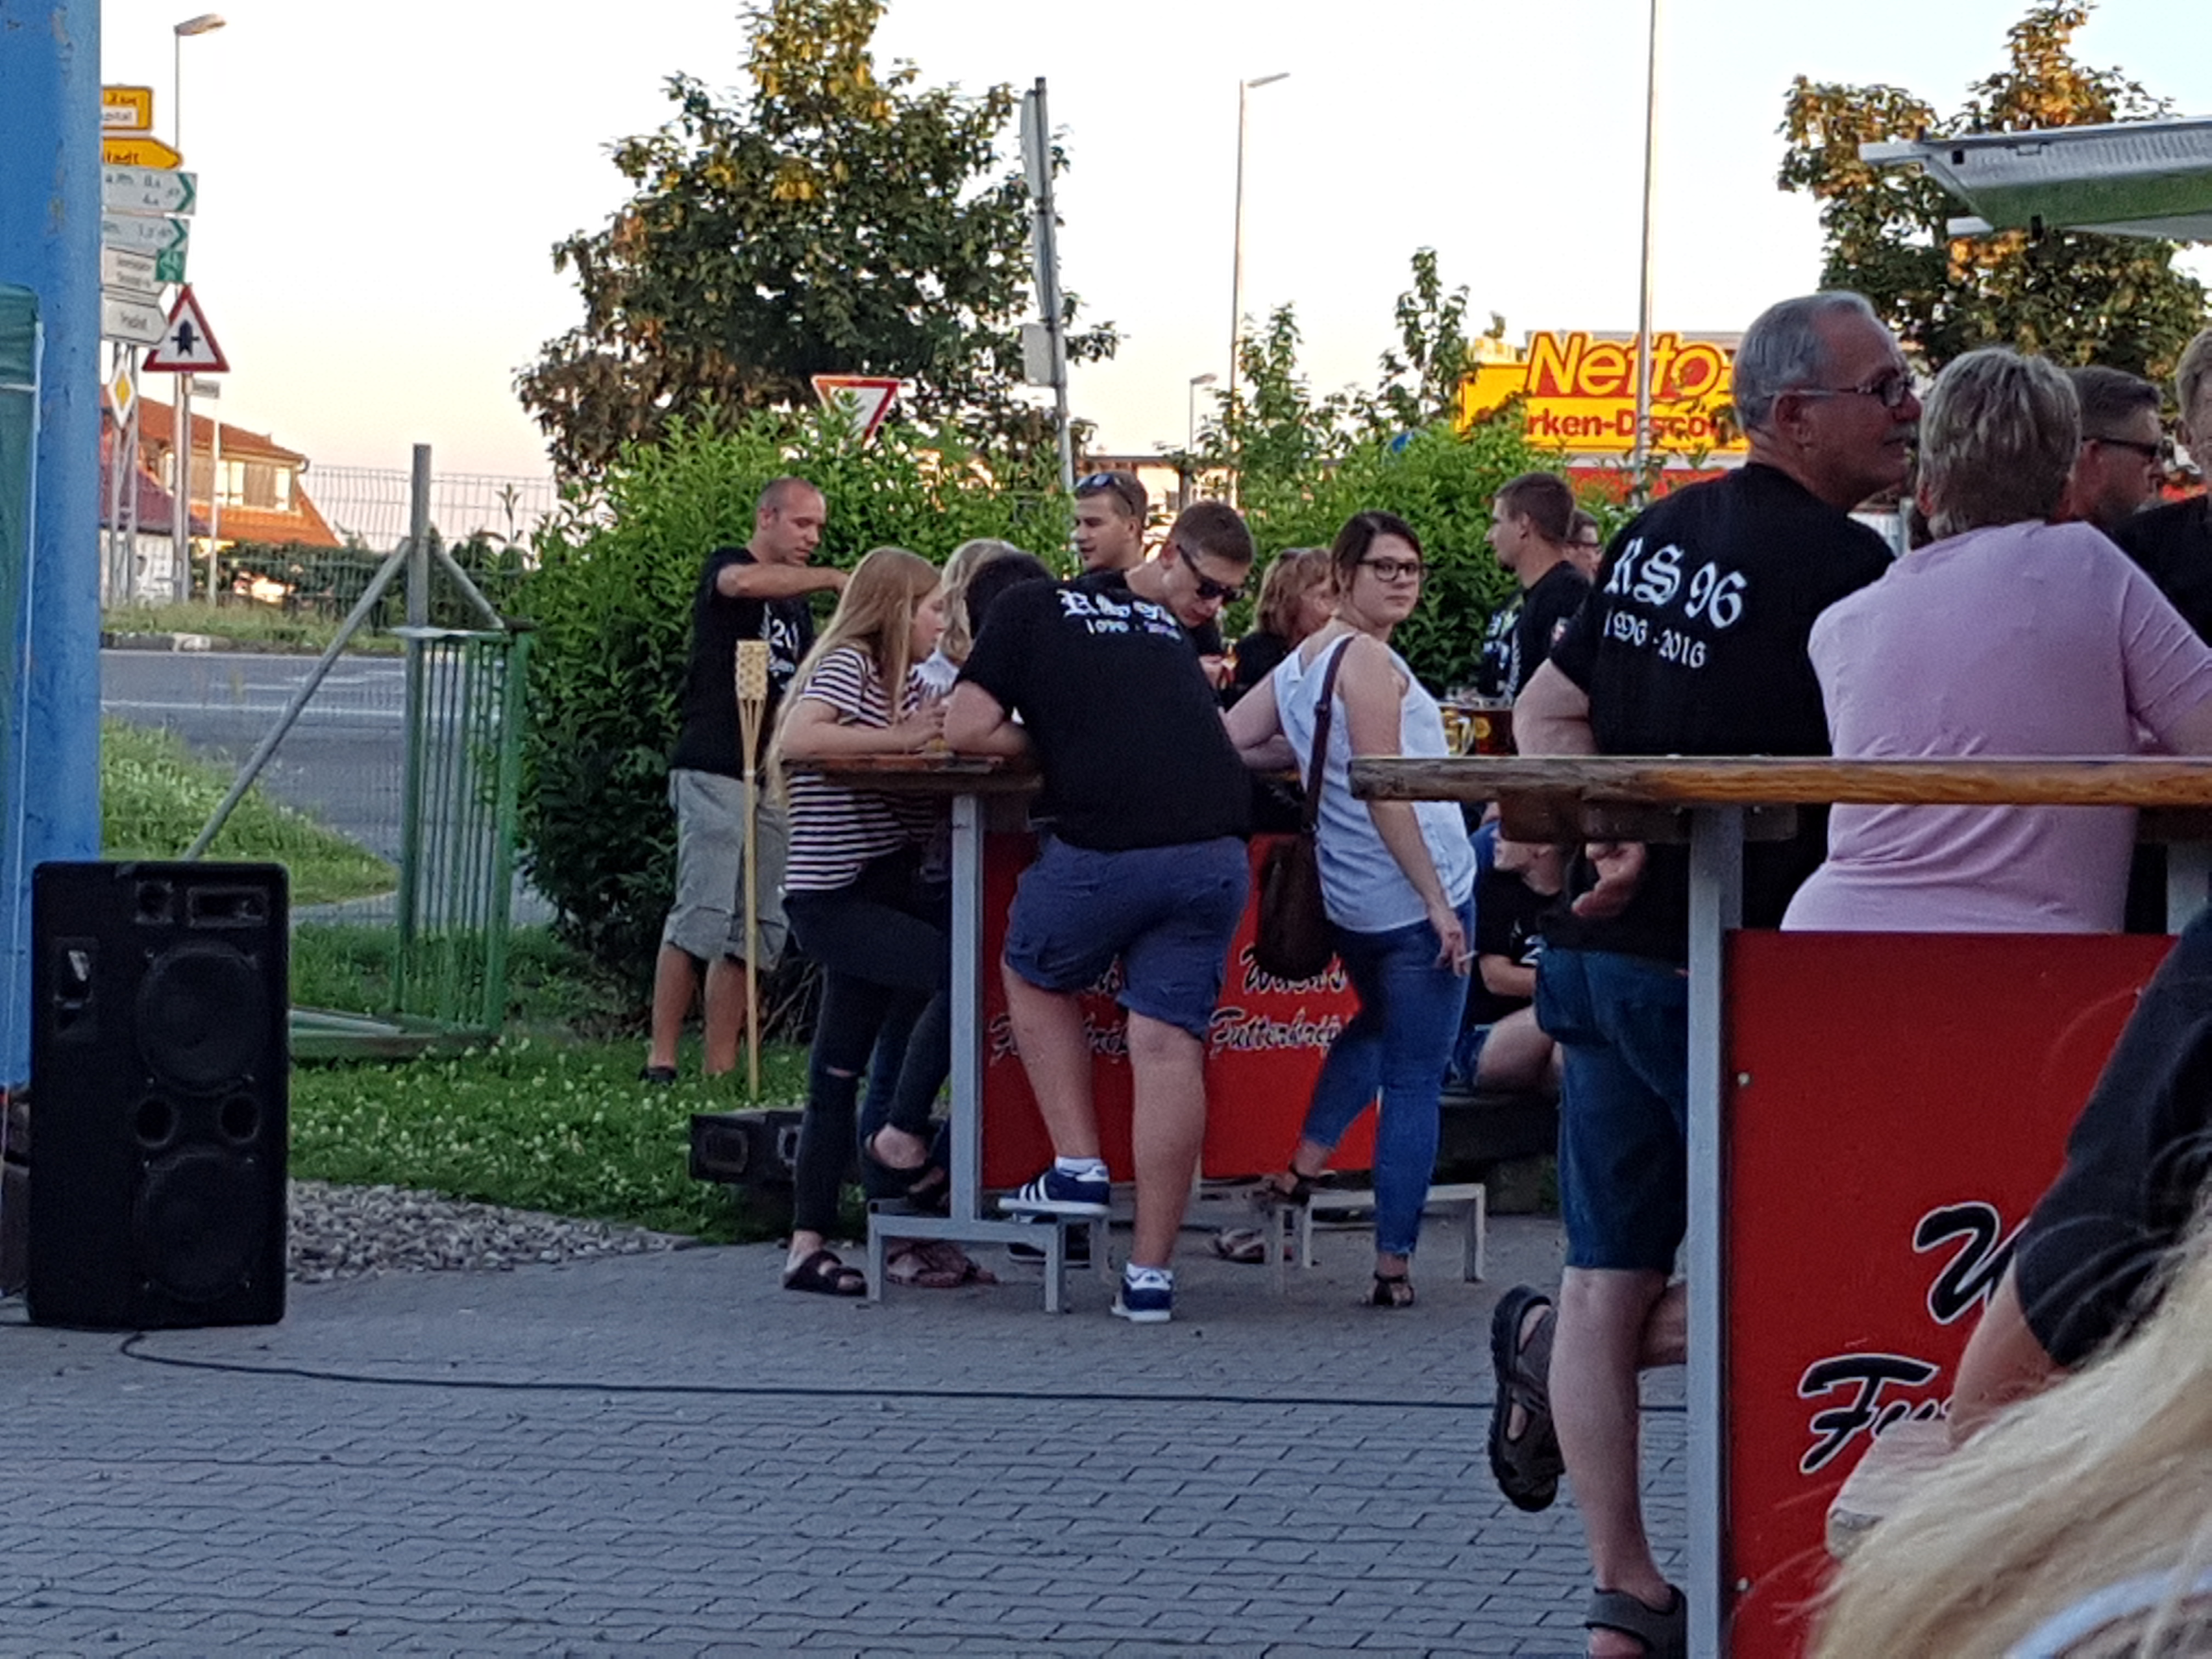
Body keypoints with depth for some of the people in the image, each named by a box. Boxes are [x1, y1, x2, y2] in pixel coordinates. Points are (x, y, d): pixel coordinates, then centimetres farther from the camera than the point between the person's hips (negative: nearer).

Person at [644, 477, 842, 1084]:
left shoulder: (798, 606, 23)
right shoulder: (725, 567, 1)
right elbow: (744, 583, -24)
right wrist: (835, 579, -25)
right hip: (713, 771, -8)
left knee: (759, 931, 2)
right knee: (704, 914, -14)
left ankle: (722, 1069, 3)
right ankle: (660, 1059, -13)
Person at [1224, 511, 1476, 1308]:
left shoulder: (1295, 667, 10)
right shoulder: (1368, 660, -14)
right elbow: (1383, 795, -20)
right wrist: (1439, 902, -19)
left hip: (1352, 903, 8)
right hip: (1414, 893, -8)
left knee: (1376, 1025, 34)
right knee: (1414, 1080, -2)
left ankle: (1305, 1164, 27)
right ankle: (1393, 1264, -3)